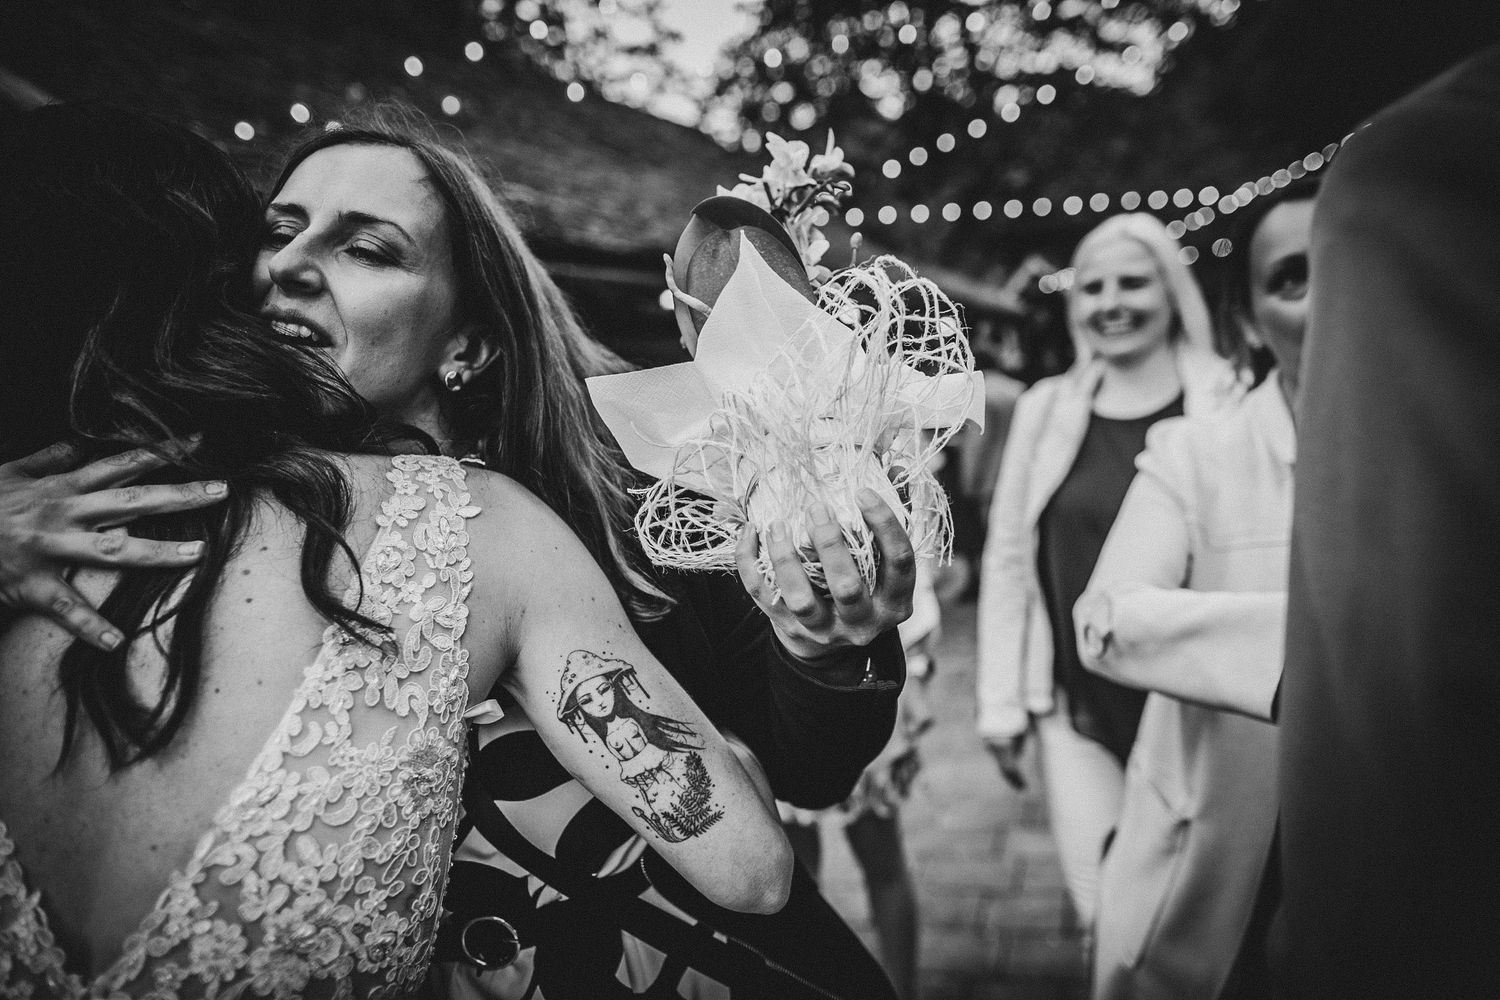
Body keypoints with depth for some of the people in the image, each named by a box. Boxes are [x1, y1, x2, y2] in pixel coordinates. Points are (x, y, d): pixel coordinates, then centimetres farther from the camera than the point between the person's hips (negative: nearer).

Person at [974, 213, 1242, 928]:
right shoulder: (1045, 409, 3)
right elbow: (1006, 559, 6)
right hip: (1078, 709, 1)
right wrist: (1001, 705, 6)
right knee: (1106, 914, 2)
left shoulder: (1228, 403, -2)